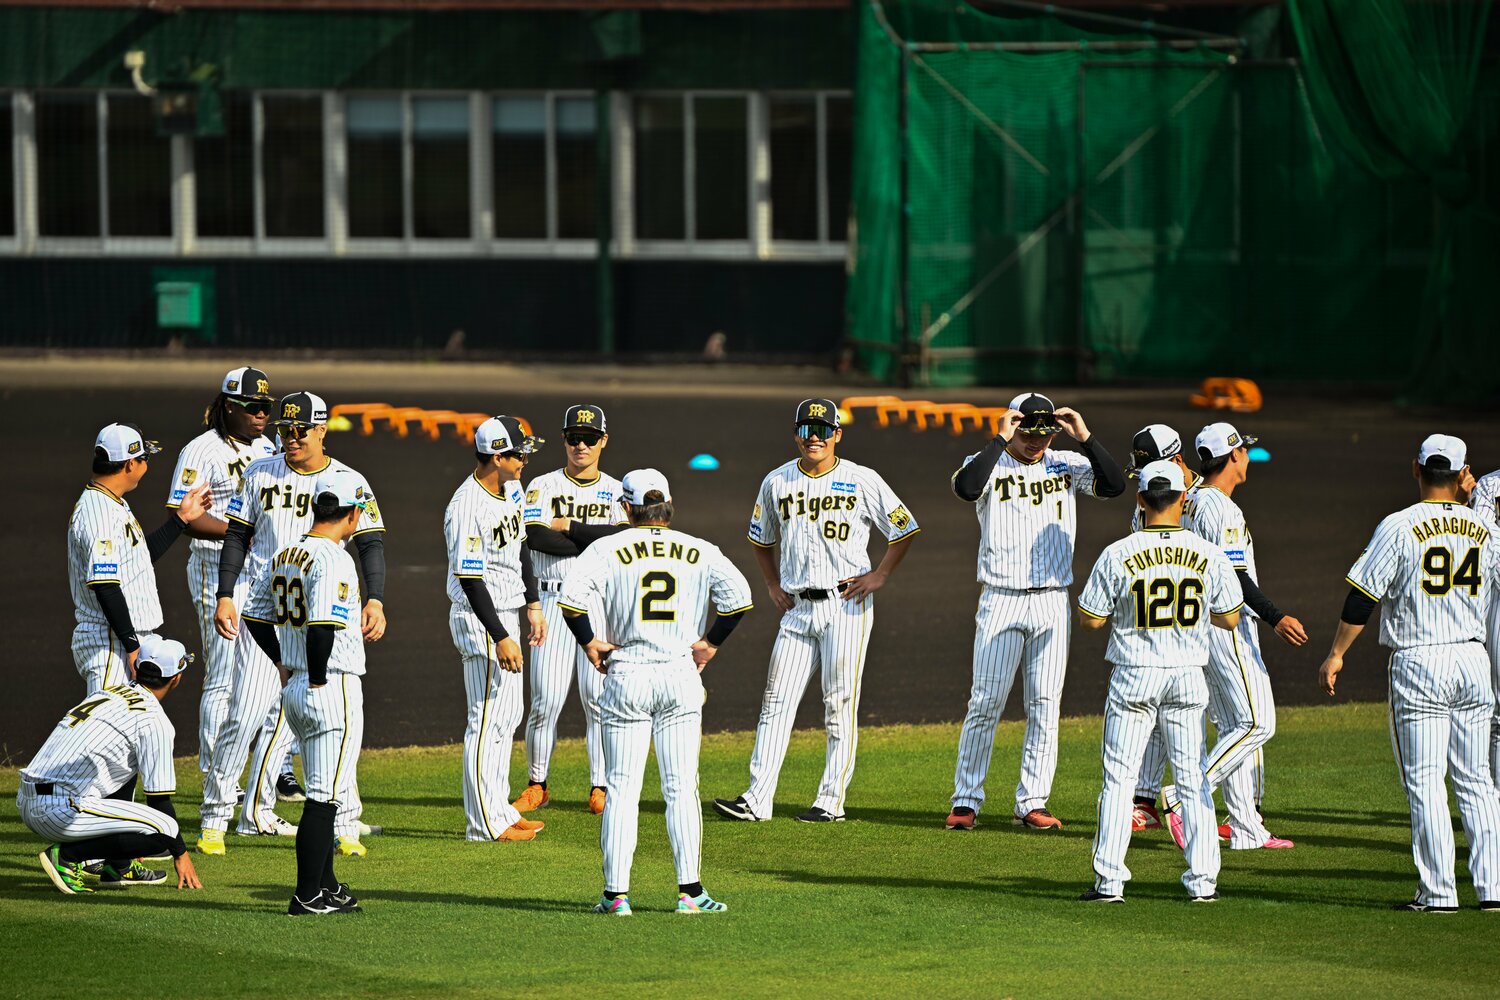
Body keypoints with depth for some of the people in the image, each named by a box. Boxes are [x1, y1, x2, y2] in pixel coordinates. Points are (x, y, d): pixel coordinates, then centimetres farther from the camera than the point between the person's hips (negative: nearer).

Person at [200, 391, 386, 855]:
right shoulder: (261, 474, 5)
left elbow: (372, 543, -2)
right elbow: (237, 536, 9)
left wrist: (375, 601, -17)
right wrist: (225, 597, 0)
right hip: (263, 611, 0)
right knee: (247, 713, -6)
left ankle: (346, 825, 6)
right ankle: (214, 820, 2)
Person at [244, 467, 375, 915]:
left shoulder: (284, 556, 9)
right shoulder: (332, 559, -17)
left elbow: (254, 614, 17)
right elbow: (322, 625, -27)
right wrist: (318, 678, -15)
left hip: (294, 690, 9)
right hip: (333, 689, -9)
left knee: (324, 793, 18)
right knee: (325, 796, -4)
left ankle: (324, 885, 23)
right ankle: (309, 894, -3)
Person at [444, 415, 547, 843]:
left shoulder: (510, 490, 6)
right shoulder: (468, 509, -24)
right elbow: (470, 580, -25)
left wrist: (533, 605, 17)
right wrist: (501, 639, -26)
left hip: (507, 614, 10)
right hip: (480, 620, -10)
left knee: (508, 717, 16)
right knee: (488, 720, -5)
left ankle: (500, 810, 24)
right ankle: (485, 823, 0)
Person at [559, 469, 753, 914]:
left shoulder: (608, 549, -1)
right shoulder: (699, 552, 4)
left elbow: (572, 597, -15)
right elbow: (739, 596, -6)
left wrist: (590, 643, -1)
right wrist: (711, 642, 5)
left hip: (627, 676, -1)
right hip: (681, 676, 1)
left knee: (621, 787, 2)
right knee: (682, 787, 6)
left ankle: (616, 893, -1)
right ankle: (690, 890, 2)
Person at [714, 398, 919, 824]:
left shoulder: (862, 481, -2)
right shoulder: (777, 483, 9)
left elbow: (904, 529, 6)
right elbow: (762, 540, 24)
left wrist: (880, 576, -2)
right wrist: (773, 585, 13)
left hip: (846, 606, -4)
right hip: (798, 608, 4)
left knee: (840, 707, -2)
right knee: (776, 703, -2)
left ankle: (832, 800, 3)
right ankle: (758, 799, -4)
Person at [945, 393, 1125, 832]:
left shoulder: (1066, 465, 7)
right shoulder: (988, 464, -3)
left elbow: (1114, 486, -7)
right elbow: (966, 487, -25)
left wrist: (1084, 438, -13)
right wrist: (1001, 440, -23)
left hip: (1053, 605, 3)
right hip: (1002, 602, -3)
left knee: (1045, 705, 3)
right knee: (986, 702, -4)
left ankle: (1031, 803, 9)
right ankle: (966, 801, 3)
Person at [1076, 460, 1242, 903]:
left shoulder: (1118, 555, -10)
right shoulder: (1208, 555, -4)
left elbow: (1089, 618, -5)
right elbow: (1229, 618, 4)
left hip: (1133, 681, -2)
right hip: (1188, 678, 2)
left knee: (1118, 778, 5)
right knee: (1192, 779, 10)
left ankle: (1110, 879, 0)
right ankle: (1203, 879, 9)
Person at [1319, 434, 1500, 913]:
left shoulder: (1400, 527, -9)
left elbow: (1363, 597, -9)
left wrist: (1336, 654, -1)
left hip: (1419, 663, -4)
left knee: (1424, 783, -2)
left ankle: (1438, 892, -4)